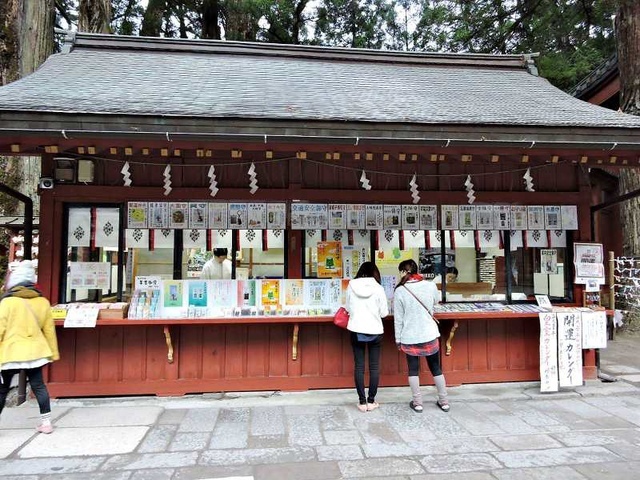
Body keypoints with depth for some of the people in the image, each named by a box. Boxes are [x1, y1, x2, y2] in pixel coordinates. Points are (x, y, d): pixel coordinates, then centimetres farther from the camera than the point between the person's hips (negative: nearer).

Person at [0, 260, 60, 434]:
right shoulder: (43, 302, 3)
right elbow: (49, 329, 9)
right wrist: (53, 352, 17)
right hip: (34, 351, 4)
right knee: (38, 385, 11)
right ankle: (46, 422, 13)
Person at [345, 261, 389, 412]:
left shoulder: (351, 286, -5)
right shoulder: (378, 288, -9)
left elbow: (348, 308, 5)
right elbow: (384, 313, -4)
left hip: (356, 331, 1)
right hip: (374, 331, -1)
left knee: (359, 366, 9)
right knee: (374, 366, 11)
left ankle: (362, 401, 13)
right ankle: (371, 401, 16)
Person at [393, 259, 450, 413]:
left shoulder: (399, 291, -12)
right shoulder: (431, 286, -7)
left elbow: (398, 319, -7)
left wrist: (398, 339, 3)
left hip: (409, 338, -2)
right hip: (430, 336, 2)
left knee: (413, 370, 13)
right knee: (436, 368, 16)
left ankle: (417, 403, 19)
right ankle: (444, 402, 26)